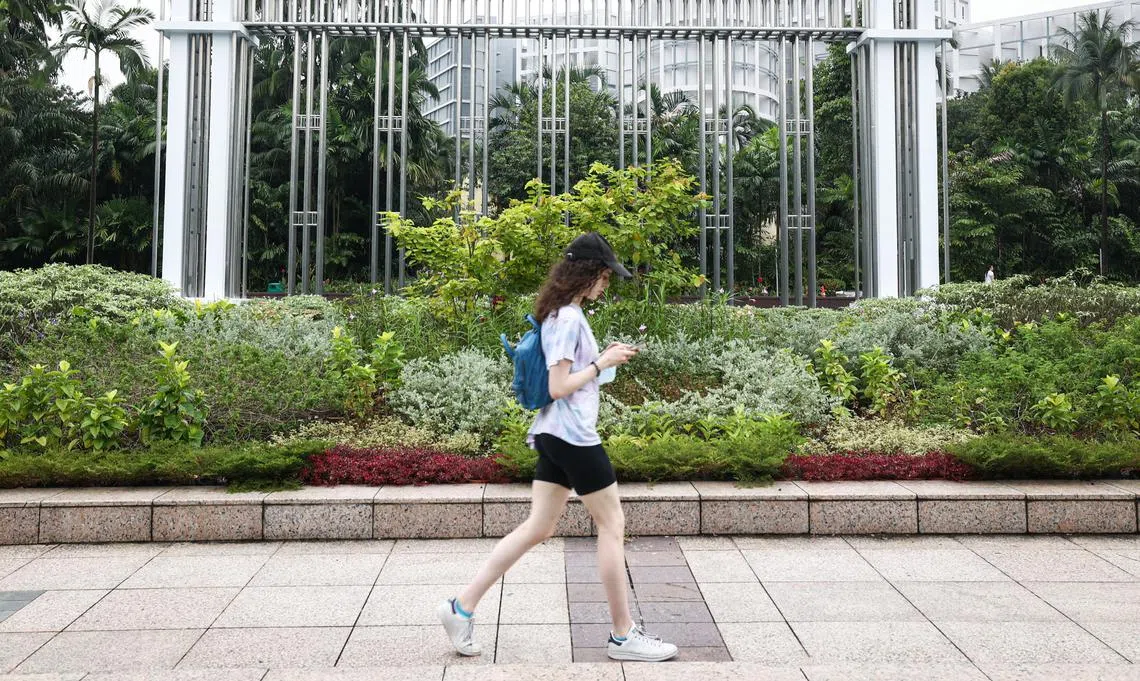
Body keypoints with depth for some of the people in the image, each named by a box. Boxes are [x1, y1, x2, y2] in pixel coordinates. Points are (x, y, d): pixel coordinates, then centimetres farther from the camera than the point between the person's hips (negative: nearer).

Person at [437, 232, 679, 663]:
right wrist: (602, 363, -11)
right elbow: (559, 386, -19)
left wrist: (604, 357, 12)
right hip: (574, 437, -10)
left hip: (554, 435, 10)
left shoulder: (560, 314, 15)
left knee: (538, 529, 11)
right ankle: (623, 635, 11)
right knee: (612, 526, 1)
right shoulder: (569, 318, -16)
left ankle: (462, 606, 11)